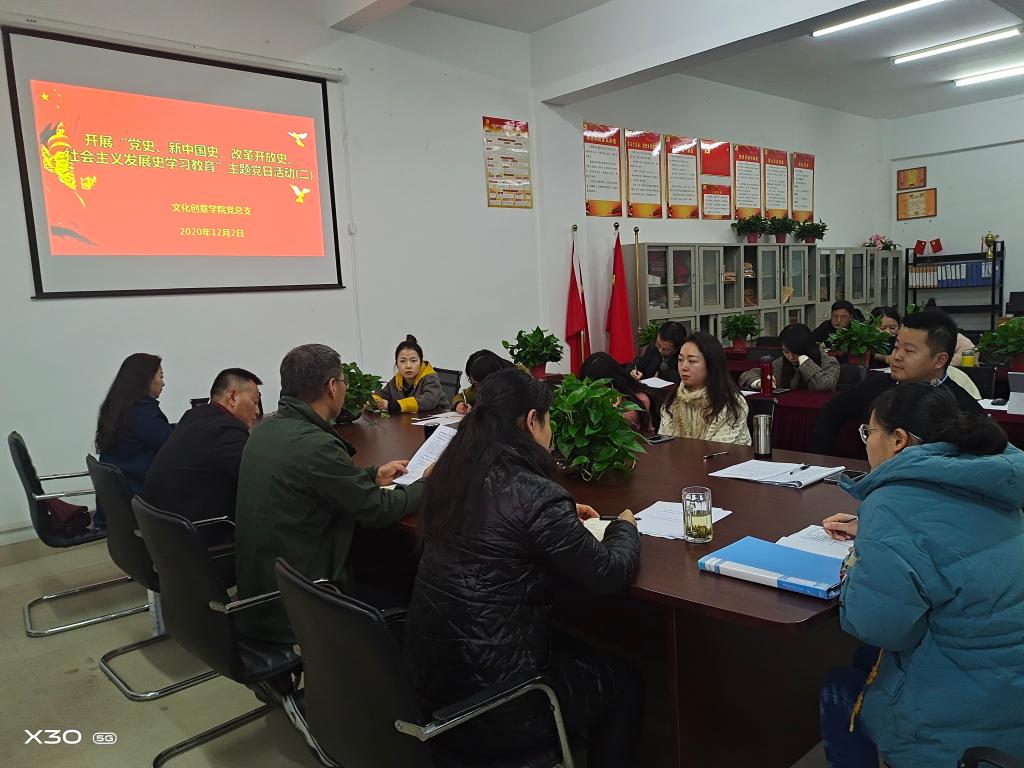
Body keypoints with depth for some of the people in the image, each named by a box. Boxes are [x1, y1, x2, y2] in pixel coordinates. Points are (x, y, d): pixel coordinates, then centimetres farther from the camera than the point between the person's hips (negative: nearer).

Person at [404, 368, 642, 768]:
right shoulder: (533, 494, -24)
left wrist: (563, 517, 15)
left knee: (575, 649, 30)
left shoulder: (455, 475, -1)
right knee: (624, 680, 18)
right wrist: (624, 527, 5)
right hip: (488, 700, -7)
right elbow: (610, 574, -15)